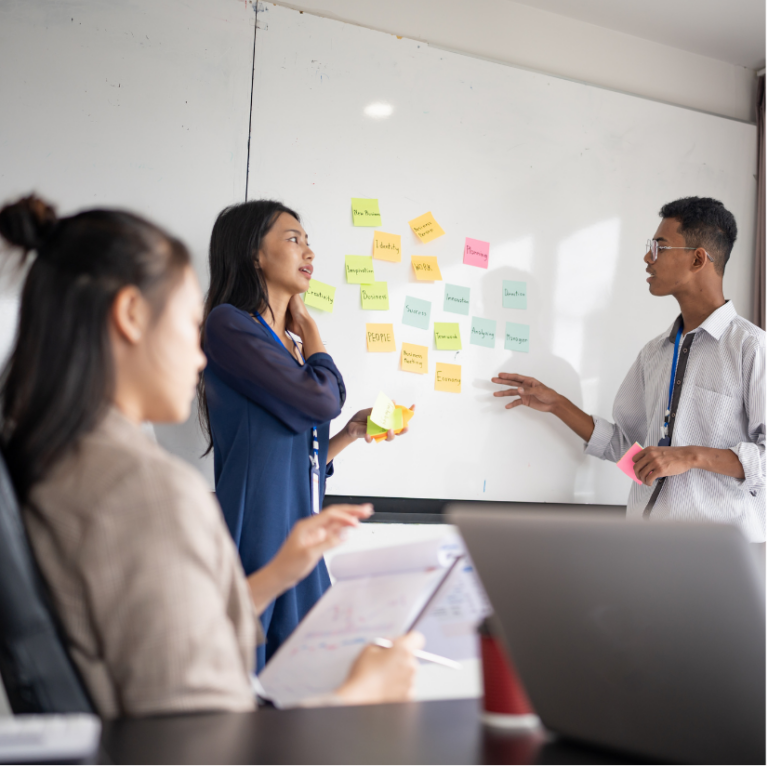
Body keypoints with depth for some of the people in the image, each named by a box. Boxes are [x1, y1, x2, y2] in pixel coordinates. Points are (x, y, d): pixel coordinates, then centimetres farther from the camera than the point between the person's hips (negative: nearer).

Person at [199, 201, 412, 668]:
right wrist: (306, 322, 2)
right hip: (255, 540, -8)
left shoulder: (291, 344, 16)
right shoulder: (228, 324, -6)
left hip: (300, 539, 8)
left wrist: (353, 432, 8)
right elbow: (323, 399, -14)